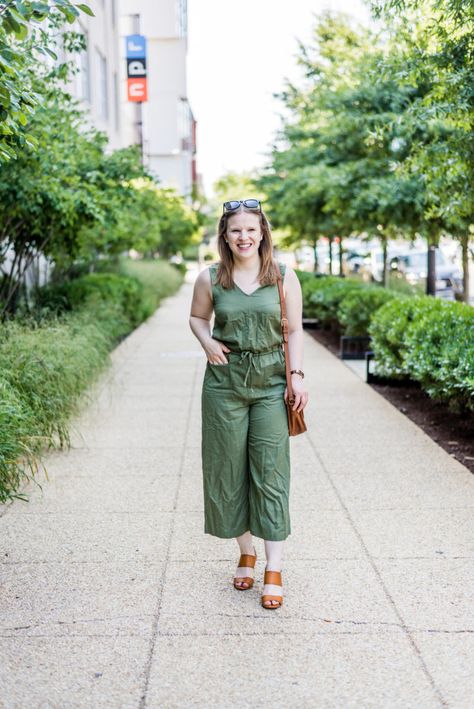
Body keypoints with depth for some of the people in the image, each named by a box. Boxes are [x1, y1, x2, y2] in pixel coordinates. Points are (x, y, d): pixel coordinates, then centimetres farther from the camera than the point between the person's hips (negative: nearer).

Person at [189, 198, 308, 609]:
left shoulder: (284, 277, 1)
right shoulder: (210, 279, 1)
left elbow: (294, 330, 4)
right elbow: (197, 316, 16)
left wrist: (297, 375, -5)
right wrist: (207, 342, -4)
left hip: (271, 383, -1)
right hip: (224, 382, 1)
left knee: (270, 472, -3)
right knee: (229, 469, 8)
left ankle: (274, 569, 5)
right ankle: (246, 551, 28)